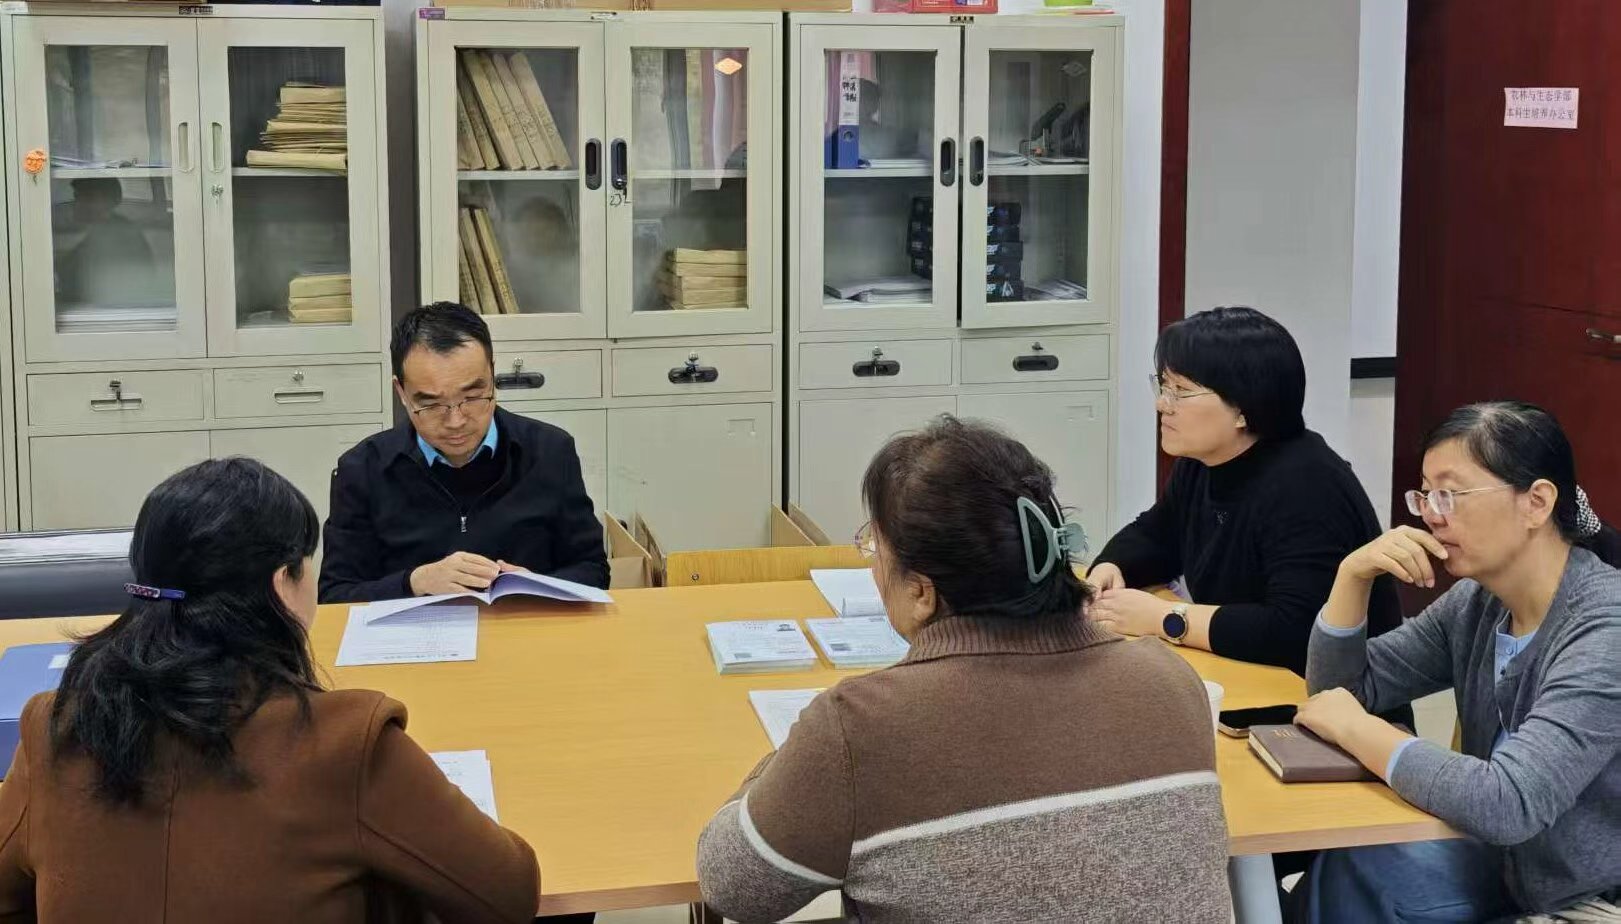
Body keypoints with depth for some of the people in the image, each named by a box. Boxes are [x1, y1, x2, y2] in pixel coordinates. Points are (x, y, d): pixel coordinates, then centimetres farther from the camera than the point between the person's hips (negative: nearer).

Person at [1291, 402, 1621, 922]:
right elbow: (1344, 688, 6)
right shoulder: (1477, 603, -1)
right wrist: (1354, 574, -11)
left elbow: (1507, 803, -34)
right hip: (1512, 866, 7)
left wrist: (1355, 730, -23)